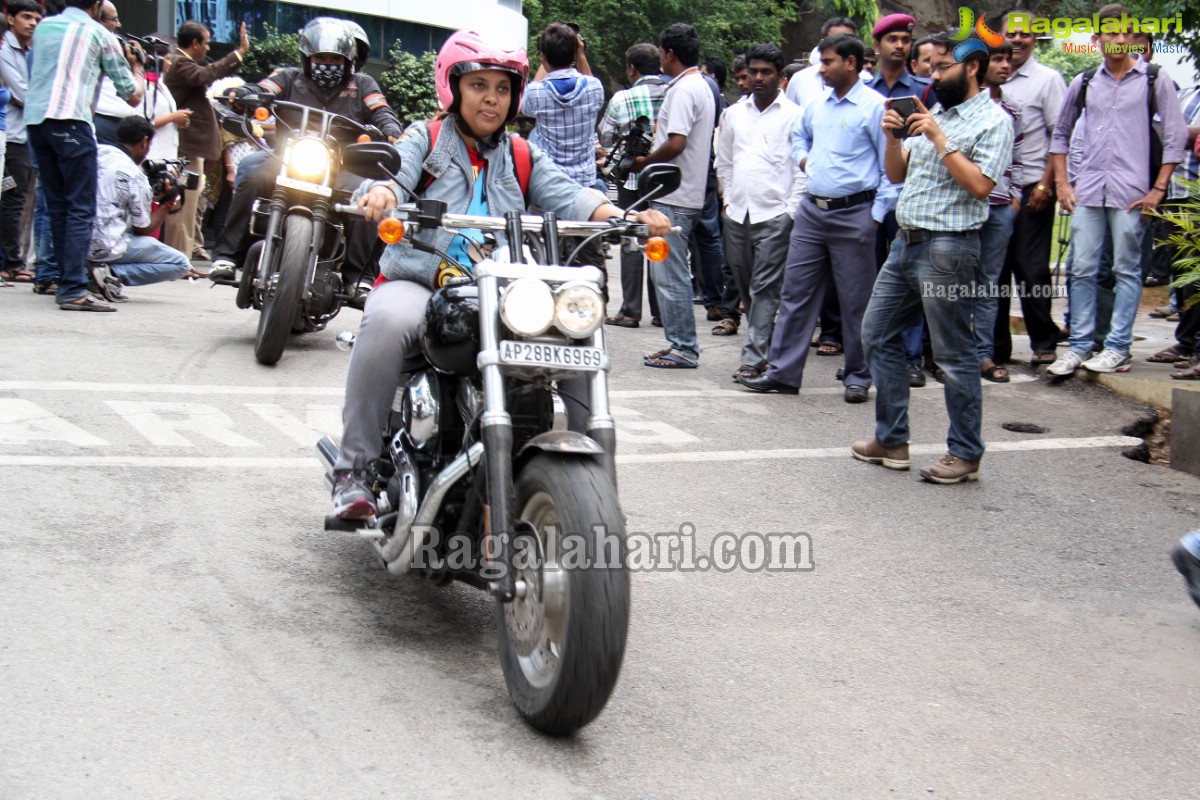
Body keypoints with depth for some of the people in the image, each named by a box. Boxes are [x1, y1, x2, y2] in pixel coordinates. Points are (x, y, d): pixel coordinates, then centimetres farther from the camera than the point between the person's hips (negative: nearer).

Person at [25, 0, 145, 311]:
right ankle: (73, 290, -16)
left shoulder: (43, 26, 20)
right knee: (81, 209, -7)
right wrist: (137, 65, 28)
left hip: (34, 119, 6)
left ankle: (66, 281, 14)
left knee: (57, 206, 12)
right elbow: (133, 95, 9)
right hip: (70, 121, -6)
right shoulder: (100, 35, 6)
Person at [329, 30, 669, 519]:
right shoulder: (424, 139, 12)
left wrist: (621, 218, -18)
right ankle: (354, 469, -26)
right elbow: (394, 172, -8)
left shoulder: (524, 158, 20)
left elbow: (565, 196, 3)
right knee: (388, 323, -36)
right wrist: (379, 193, -35)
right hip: (420, 280, -3)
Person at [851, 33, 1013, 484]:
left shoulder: (993, 121, -7)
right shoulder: (934, 115, 17)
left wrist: (938, 138, -17)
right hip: (906, 243, 9)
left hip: (948, 248, -9)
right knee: (878, 334, 12)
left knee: (953, 354, -2)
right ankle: (891, 440, 21)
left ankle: (965, 454, 8)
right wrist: (893, 137, -1)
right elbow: (896, 175, 17)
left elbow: (979, 185, -19)